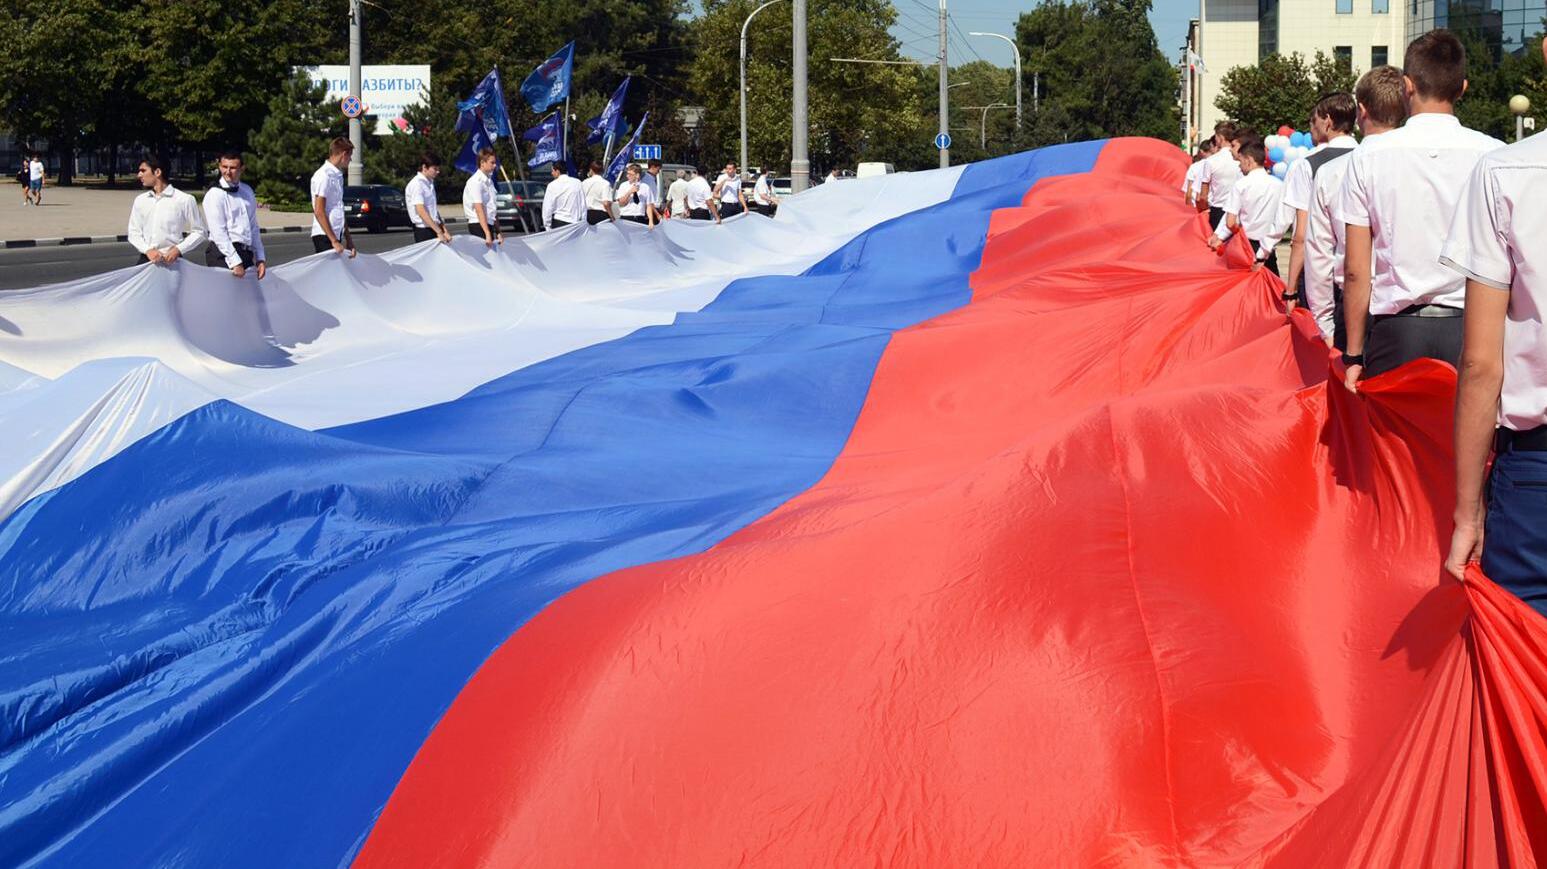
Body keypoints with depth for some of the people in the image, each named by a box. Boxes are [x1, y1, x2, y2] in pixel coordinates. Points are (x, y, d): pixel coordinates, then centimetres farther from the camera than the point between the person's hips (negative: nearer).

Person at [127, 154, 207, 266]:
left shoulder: (184, 200, 0)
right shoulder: (140, 200, 13)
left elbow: (198, 232, 0)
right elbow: (134, 233, 11)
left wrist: (178, 250, -12)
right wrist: (148, 250, -7)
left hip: (171, 261, -4)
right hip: (146, 260, 4)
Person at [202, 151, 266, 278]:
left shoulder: (247, 191, 16)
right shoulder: (214, 195, -6)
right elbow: (218, 233, -12)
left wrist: (260, 259, 15)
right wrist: (235, 263, -18)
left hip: (246, 254, 7)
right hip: (223, 254, -7)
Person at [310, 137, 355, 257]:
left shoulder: (338, 175, 17)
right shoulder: (324, 175, -11)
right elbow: (319, 212, -17)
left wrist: (348, 239, 20)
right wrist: (334, 241, -20)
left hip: (336, 235, 9)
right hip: (324, 237, -9)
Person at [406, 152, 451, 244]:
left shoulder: (430, 183, 15)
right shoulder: (416, 184, -11)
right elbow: (421, 211, -20)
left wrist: (444, 231, 11)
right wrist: (439, 232, -23)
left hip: (434, 229, 8)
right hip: (424, 231, -8)